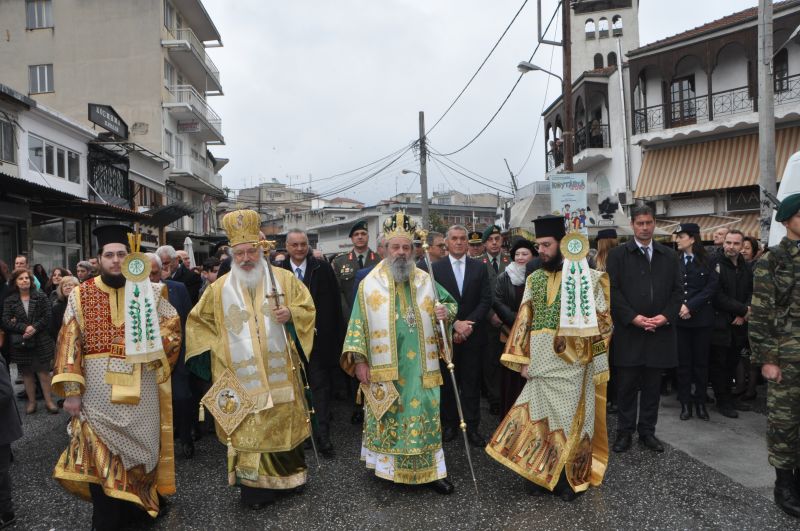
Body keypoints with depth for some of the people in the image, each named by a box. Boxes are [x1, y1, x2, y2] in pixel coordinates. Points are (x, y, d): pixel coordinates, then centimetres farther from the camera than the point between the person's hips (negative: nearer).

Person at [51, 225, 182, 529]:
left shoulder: (147, 291, 3)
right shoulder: (81, 295, 1)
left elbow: (173, 326, 10)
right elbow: (69, 343, -2)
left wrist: (153, 353, -6)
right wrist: (71, 390, -9)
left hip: (140, 388, 1)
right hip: (97, 388, -1)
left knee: (140, 448, 13)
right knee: (100, 456, 3)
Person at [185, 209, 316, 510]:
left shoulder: (284, 279, 1)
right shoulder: (220, 288, 3)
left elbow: (308, 308, 3)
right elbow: (198, 321, 14)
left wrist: (290, 314, -17)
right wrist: (216, 348, 3)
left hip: (279, 373, 0)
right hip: (241, 377, 0)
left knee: (283, 423, 10)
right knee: (248, 429, 3)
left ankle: (290, 475, 29)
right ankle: (255, 487, 16)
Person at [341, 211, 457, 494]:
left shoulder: (425, 280, 7)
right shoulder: (370, 284, 0)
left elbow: (450, 302, 19)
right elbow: (358, 323, -1)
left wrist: (446, 312, -5)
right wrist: (359, 360, -7)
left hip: (421, 366, 2)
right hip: (383, 368, -2)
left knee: (425, 415, 5)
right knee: (387, 417, 7)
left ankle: (430, 470, 16)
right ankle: (388, 467, 24)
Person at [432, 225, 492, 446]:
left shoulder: (479, 268, 6)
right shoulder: (436, 268, 0)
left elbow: (486, 300, 0)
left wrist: (468, 324, -11)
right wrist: (455, 324, -14)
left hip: (472, 335, 1)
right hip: (446, 335, -1)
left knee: (471, 383, 5)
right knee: (447, 382, 7)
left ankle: (472, 426, 14)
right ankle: (449, 424, 20)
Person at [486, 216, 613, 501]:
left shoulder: (588, 277, -4)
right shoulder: (534, 279, 9)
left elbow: (602, 320, -3)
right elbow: (524, 320, 8)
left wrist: (597, 361, -7)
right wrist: (522, 358, 2)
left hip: (573, 361, -3)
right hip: (541, 360, 3)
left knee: (570, 415, 4)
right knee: (542, 413, 8)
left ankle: (569, 477, 18)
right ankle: (544, 473, 23)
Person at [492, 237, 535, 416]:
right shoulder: (504, 277, 4)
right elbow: (497, 302, -3)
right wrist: (516, 319, -14)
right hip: (511, 333, 0)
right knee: (511, 376, 3)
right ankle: (509, 415, 13)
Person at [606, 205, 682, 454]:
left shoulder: (669, 255, 11)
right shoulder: (617, 254, 1)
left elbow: (678, 290, 9)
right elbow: (613, 290, -5)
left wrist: (666, 316, -7)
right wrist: (633, 317, -13)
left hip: (660, 331, 3)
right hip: (628, 330, -3)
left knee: (653, 385, 9)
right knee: (626, 384, 3)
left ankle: (647, 431, 21)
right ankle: (624, 431, 14)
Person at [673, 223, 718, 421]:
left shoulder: (709, 261, 1)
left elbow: (711, 288, -6)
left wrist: (690, 306, -14)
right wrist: (678, 307, -11)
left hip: (702, 318, -1)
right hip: (678, 318, 1)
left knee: (701, 361, 7)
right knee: (683, 362, 3)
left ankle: (700, 402, 18)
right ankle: (685, 403, 12)